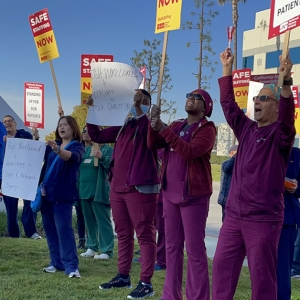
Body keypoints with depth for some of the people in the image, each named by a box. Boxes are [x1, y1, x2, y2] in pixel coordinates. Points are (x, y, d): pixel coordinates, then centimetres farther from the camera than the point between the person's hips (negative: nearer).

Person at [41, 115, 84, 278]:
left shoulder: (77, 146, -4)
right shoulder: (52, 145, 14)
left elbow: (73, 157, -26)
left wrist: (58, 150, -46)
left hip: (62, 194, -6)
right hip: (47, 192, 6)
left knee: (64, 228, -11)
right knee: (49, 228, 8)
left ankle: (71, 266, -10)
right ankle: (56, 262, 16)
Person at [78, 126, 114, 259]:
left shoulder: (106, 148, -3)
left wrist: (102, 157, -32)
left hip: (99, 191, -7)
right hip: (84, 190, 7)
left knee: (103, 221, -4)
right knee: (89, 221, 14)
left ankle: (106, 251, -2)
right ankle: (92, 247, 23)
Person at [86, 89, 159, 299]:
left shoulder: (149, 125, -3)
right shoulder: (122, 127, 15)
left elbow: (151, 134, -26)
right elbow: (97, 136, 19)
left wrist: (138, 108, -32)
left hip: (140, 188, -7)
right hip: (118, 188, 7)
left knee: (145, 235, -3)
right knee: (123, 234, 15)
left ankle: (146, 283, -1)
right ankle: (123, 276, 25)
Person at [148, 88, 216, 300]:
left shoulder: (207, 129, -7)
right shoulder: (177, 125, 15)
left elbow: (190, 151, -23)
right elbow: (153, 145, 6)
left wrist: (164, 130, -22)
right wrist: (154, 124, -9)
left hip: (193, 194, -7)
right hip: (170, 192, 7)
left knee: (194, 248, -4)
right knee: (172, 246, 12)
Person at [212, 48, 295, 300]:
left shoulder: (280, 133, -5)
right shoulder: (246, 129, 11)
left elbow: (287, 116, -26)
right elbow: (228, 104, 14)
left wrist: (285, 82, -39)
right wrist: (227, 70, 10)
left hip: (264, 219, -6)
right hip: (234, 215, 6)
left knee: (262, 274, 0)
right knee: (222, 265, 10)